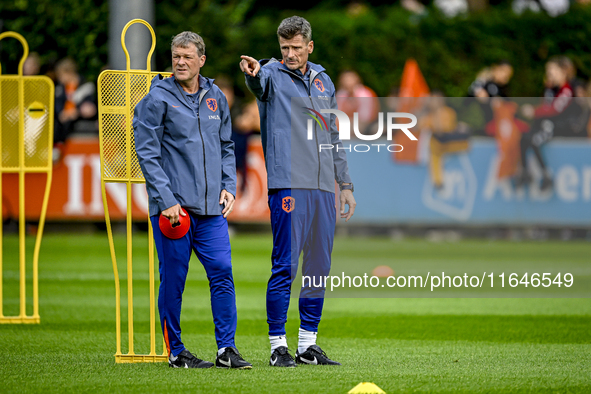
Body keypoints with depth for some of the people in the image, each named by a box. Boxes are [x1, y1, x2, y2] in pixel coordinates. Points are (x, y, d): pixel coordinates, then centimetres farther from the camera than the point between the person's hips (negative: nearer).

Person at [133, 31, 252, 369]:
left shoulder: (216, 98, 12)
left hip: (211, 208, 4)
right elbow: (147, 153, -7)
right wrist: (166, 199, -14)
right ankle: (176, 351, 10)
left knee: (222, 272, -3)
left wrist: (228, 186, 5)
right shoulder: (158, 98, -3)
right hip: (172, 207, -4)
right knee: (174, 279, 1)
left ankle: (227, 348, 2)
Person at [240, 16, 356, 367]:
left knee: (319, 266, 9)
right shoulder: (273, 74, 0)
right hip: (288, 184, -6)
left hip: (323, 187, 6)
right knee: (285, 266, -7)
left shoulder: (323, 81, 17)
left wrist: (346, 184, 19)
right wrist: (253, 73, -51)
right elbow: (259, 83, -26)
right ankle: (278, 345, -2)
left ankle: (309, 344, 17)